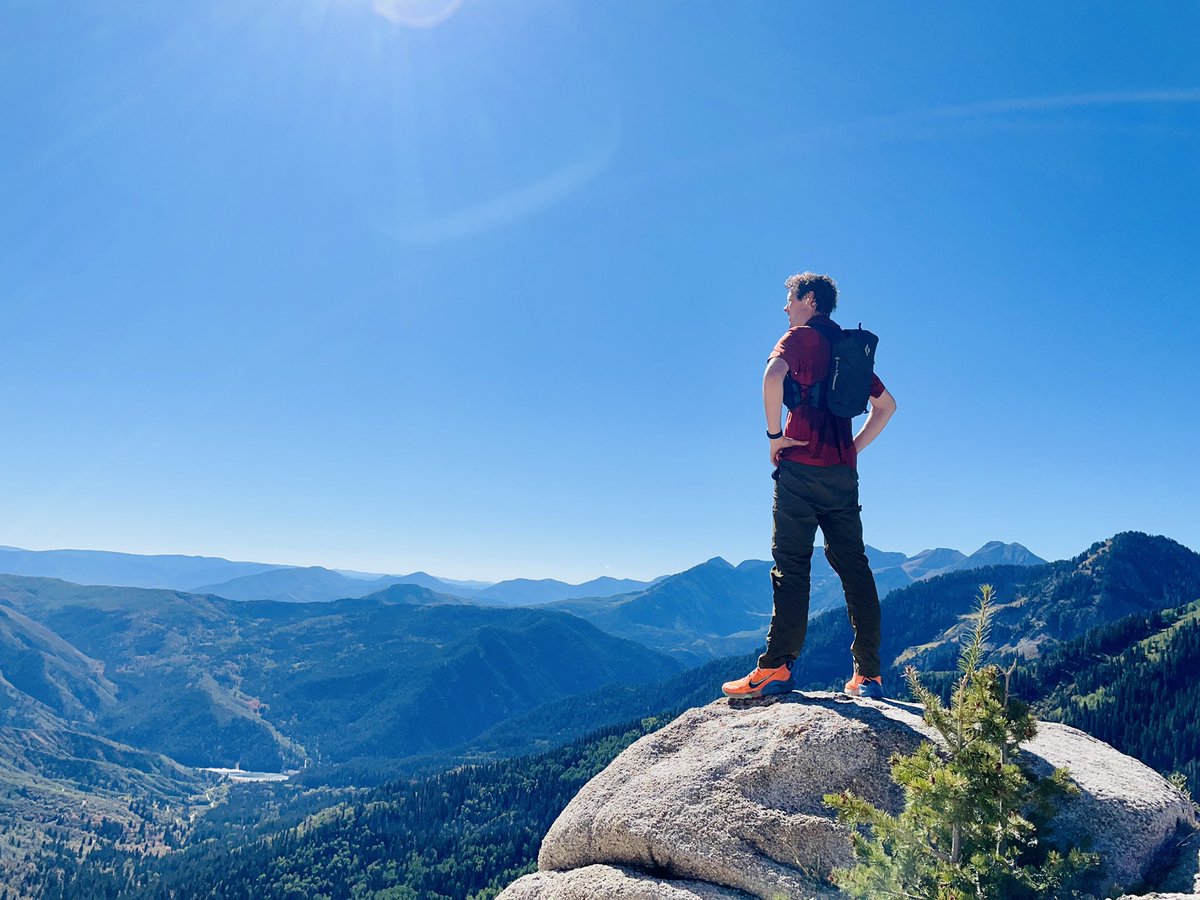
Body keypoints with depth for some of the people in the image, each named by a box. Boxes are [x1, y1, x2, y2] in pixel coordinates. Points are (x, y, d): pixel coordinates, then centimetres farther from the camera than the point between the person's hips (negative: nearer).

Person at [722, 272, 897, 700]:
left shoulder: (802, 335, -1)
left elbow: (773, 376, -22)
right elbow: (886, 404, 28)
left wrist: (774, 434, -12)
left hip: (802, 466, -6)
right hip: (843, 472, 7)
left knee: (791, 566, -7)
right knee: (853, 567, 5)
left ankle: (776, 668, -8)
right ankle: (869, 675, 7)